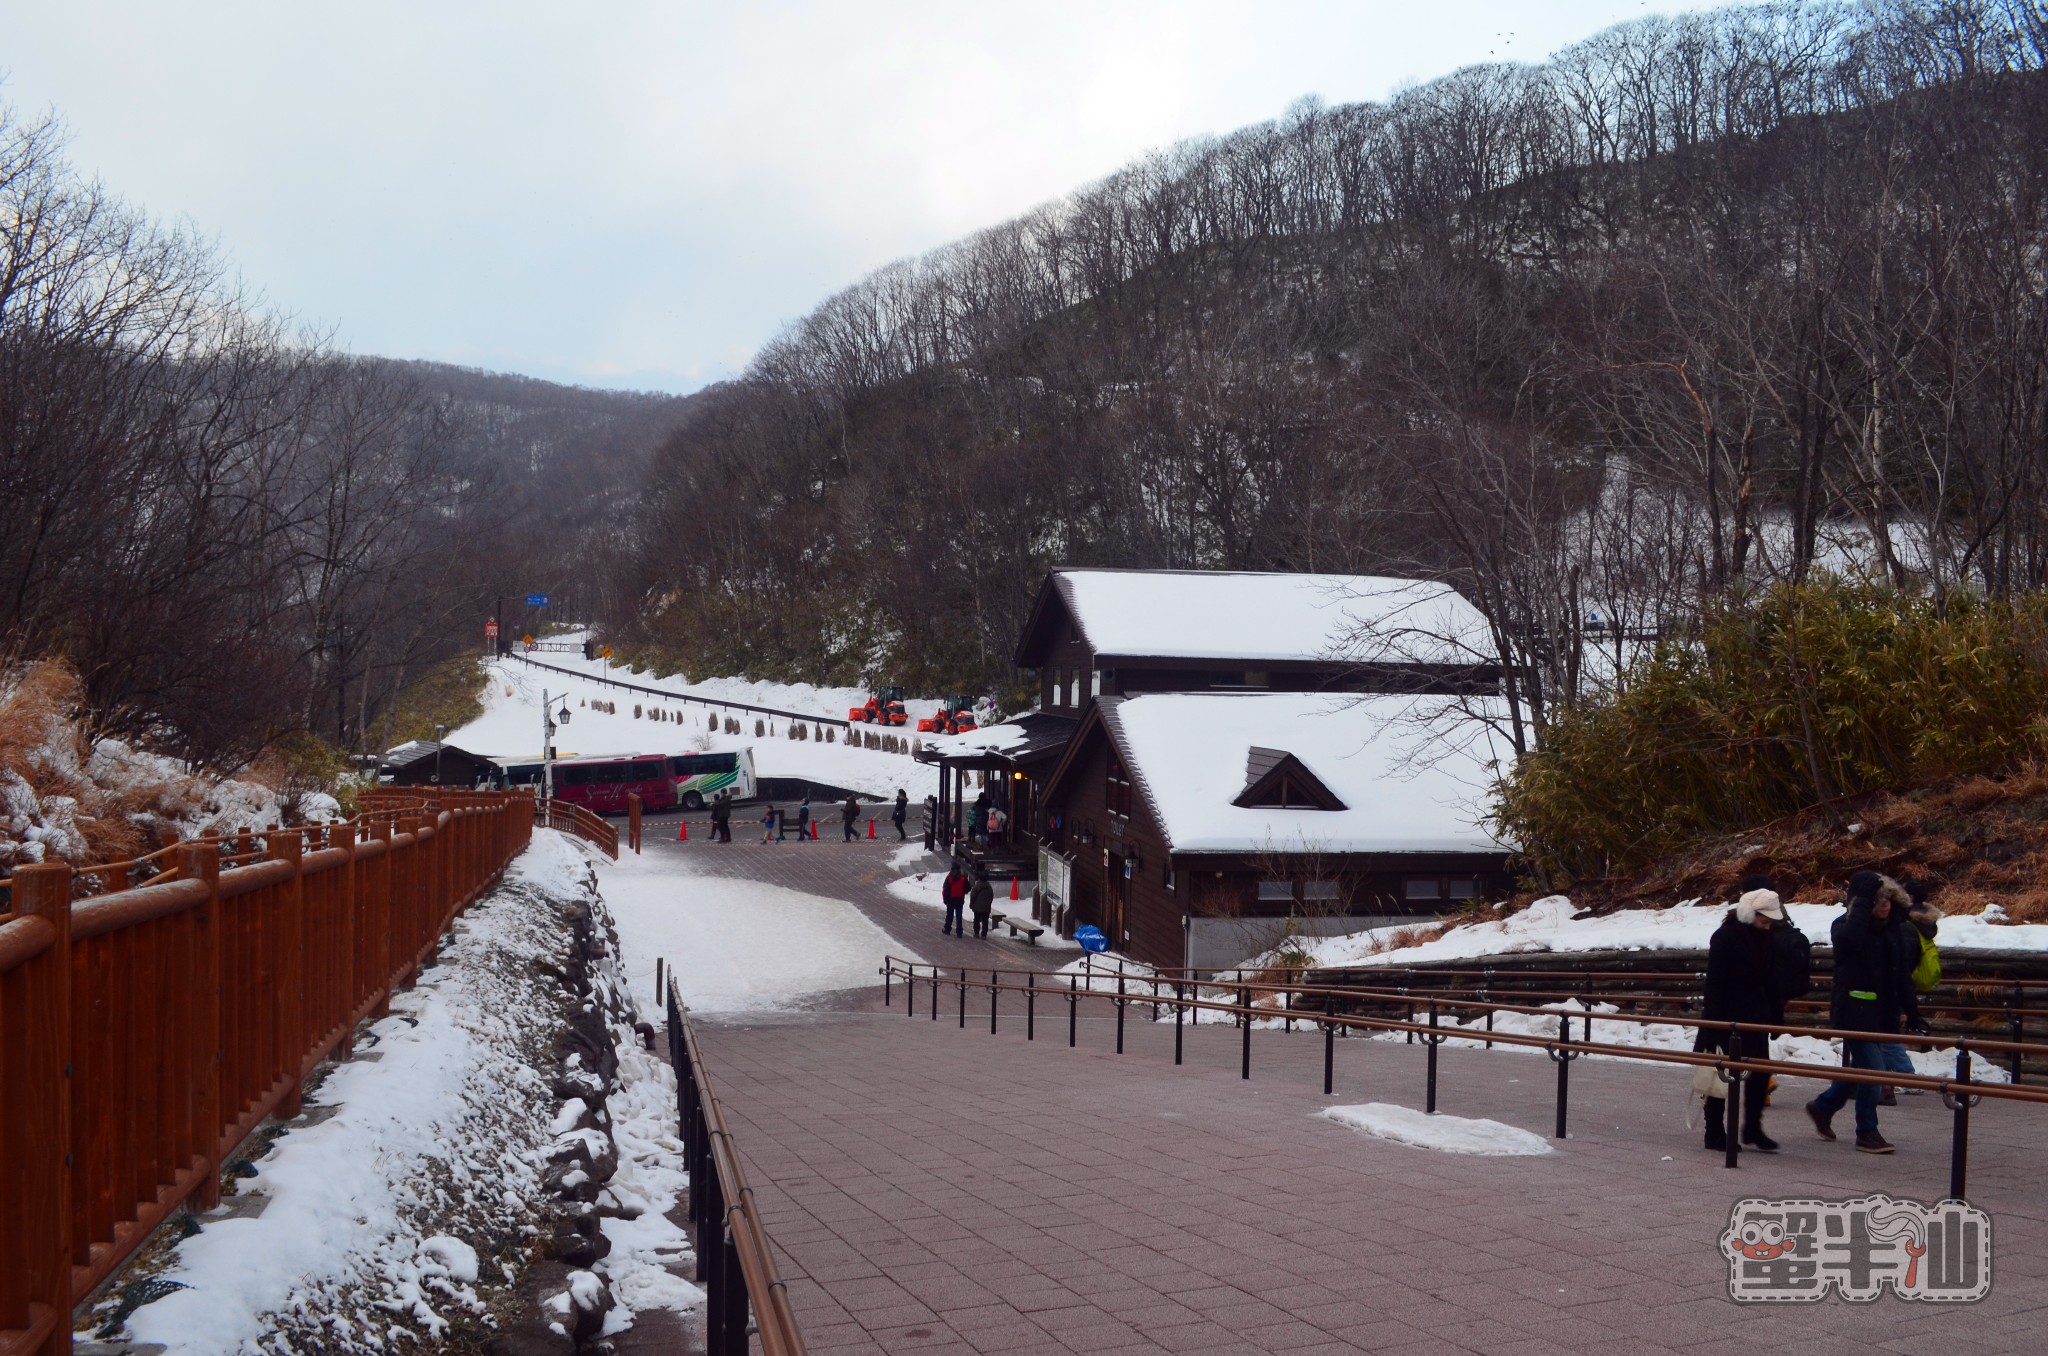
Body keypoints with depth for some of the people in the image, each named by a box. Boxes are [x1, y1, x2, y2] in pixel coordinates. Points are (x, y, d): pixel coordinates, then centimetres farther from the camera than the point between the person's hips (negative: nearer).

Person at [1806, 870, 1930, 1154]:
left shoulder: (1890, 931, 10)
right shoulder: (1846, 926, -10)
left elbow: (1900, 978, 15)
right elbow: (1850, 939, -37)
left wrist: (1912, 1014, 13)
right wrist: (1864, 901, -29)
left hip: (1880, 1013, 7)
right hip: (1855, 1011, -7)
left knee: (1862, 1067, 15)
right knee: (1871, 1067, -11)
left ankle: (1822, 1107, 36)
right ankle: (1867, 1133, -2)